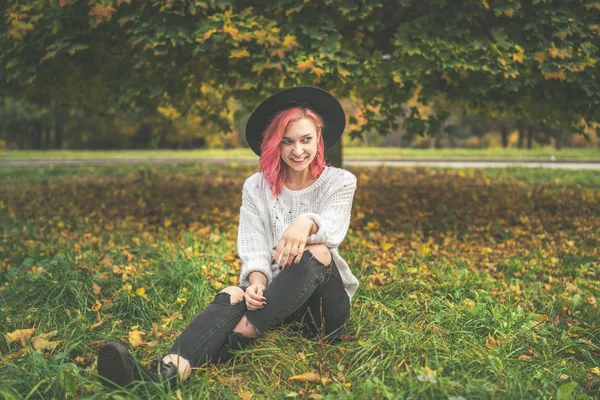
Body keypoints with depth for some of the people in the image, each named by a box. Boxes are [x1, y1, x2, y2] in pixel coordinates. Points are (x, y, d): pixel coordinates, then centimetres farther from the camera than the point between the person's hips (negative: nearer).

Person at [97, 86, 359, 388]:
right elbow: (254, 249, -8)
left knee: (316, 251, -33)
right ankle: (167, 372, -60)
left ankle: (241, 336, -40)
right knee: (233, 296, -32)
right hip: (274, 294, 1)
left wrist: (308, 222, -47)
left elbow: (333, 230, -22)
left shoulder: (340, 182, -2)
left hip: (325, 299, -1)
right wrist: (257, 282, -32)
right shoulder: (256, 187, 2)